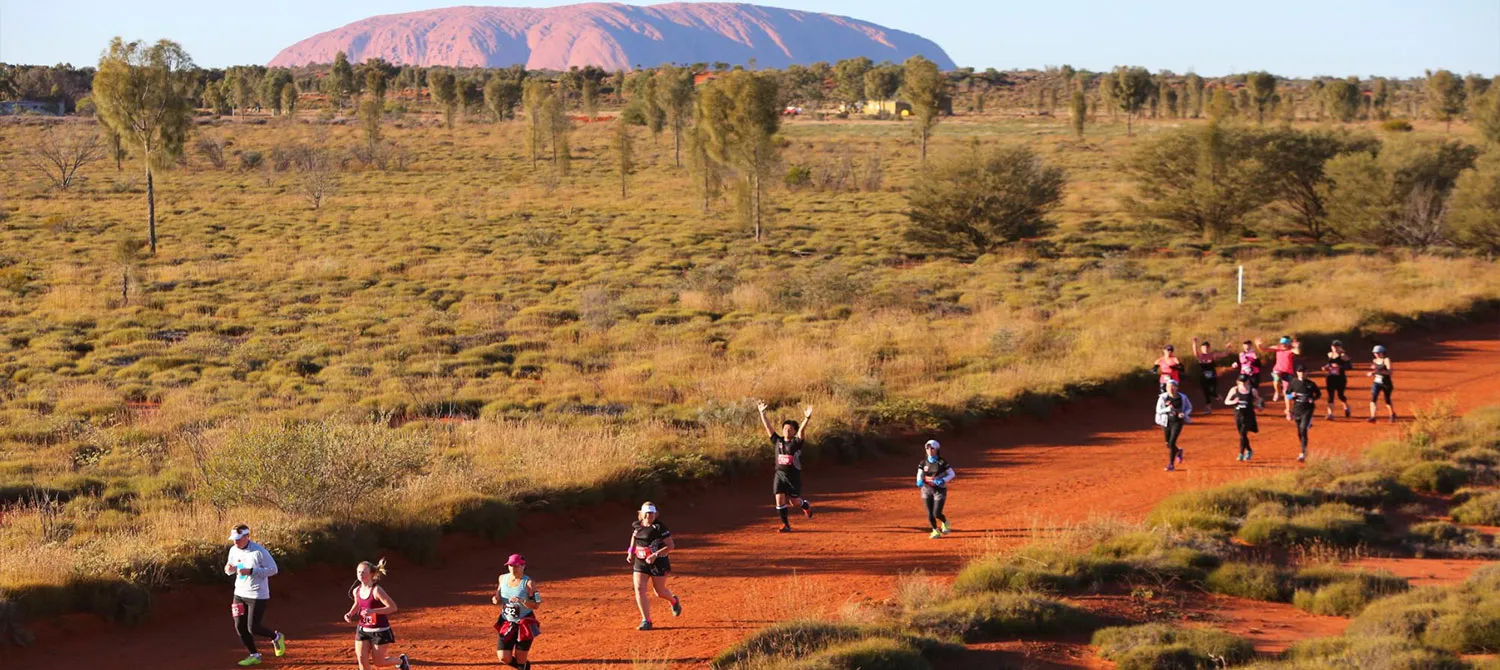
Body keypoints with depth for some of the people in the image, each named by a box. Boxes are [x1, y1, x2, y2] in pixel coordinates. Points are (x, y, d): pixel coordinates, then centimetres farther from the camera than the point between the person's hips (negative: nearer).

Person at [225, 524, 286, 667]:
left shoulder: (259, 551, -17)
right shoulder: (233, 550, 3)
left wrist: (251, 571, -26)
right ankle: (254, 655, 21)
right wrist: (229, 569, -9)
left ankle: (276, 637, 21)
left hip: (257, 596, -7)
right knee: (240, 627, 5)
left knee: (253, 628, -8)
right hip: (240, 594, 7)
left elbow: (273, 569, -17)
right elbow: (231, 570, 17)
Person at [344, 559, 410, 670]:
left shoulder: (376, 590, -21)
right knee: (362, 660, -5)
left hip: (379, 631, -6)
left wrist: (373, 611, -33)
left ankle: (401, 660, 34)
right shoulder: (356, 591, 0)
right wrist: (350, 614, 4)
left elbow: (393, 607, -24)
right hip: (362, 630, 6)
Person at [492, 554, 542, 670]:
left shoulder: (528, 583, -13)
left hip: (525, 624, -4)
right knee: (504, 659, -2)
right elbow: (498, 599, 13)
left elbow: (536, 604, -15)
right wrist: (495, 599, -11)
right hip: (506, 624, 4)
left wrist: (522, 601, -31)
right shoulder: (502, 578, 2)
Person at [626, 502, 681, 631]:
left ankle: (674, 601, 45)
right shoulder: (636, 526, 3)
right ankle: (646, 621, -8)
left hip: (658, 562, -4)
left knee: (659, 592, 9)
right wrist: (631, 553, 11)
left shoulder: (659, 527, -15)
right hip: (640, 562, 5)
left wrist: (655, 555, -26)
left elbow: (671, 546, -17)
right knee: (639, 589, -12)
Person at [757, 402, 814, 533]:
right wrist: (762, 413, 5)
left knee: (794, 501, 4)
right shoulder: (777, 441, 8)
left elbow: (801, 430, -18)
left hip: (793, 475, -3)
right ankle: (785, 525, 4)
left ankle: (806, 506, 39)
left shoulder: (796, 442, -2)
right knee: (780, 500, -5)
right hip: (780, 474, 3)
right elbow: (768, 427, 8)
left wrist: (807, 418, -33)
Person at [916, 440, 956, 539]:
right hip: (927, 490, 3)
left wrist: (942, 481, -22)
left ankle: (945, 522, 25)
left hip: (940, 490, -3)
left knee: (937, 514, -9)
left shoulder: (942, 462, -10)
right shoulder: (923, 463, 0)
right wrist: (919, 481, -24)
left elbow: (952, 474, -6)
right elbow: (919, 475, -1)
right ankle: (935, 531, 22)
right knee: (930, 514, 1)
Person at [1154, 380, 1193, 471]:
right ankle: (1178, 452, 48)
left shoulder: (1182, 397, -8)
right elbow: (1158, 410, -9)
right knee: (1168, 444, 14)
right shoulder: (1163, 397, -10)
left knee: (1172, 442, -15)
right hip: (1166, 422, 2)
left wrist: (1184, 414, -13)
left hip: (1177, 421, -2)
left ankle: (1171, 464, -4)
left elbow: (1189, 407, 8)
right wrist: (1168, 408, -26)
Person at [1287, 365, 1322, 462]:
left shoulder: (1311, 384, -2)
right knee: (1299, 432, 12)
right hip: (1297, 410, 3)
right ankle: (1304, 450, 35)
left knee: (1303, 430, -17)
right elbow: (1287, 395, 10)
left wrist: (1313, 399, -11)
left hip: (1308, 410, -3)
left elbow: (1319, 394, 9)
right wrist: (1292, 395, -12)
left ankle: (1303, 453, -17)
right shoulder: (1293, 383, 3)